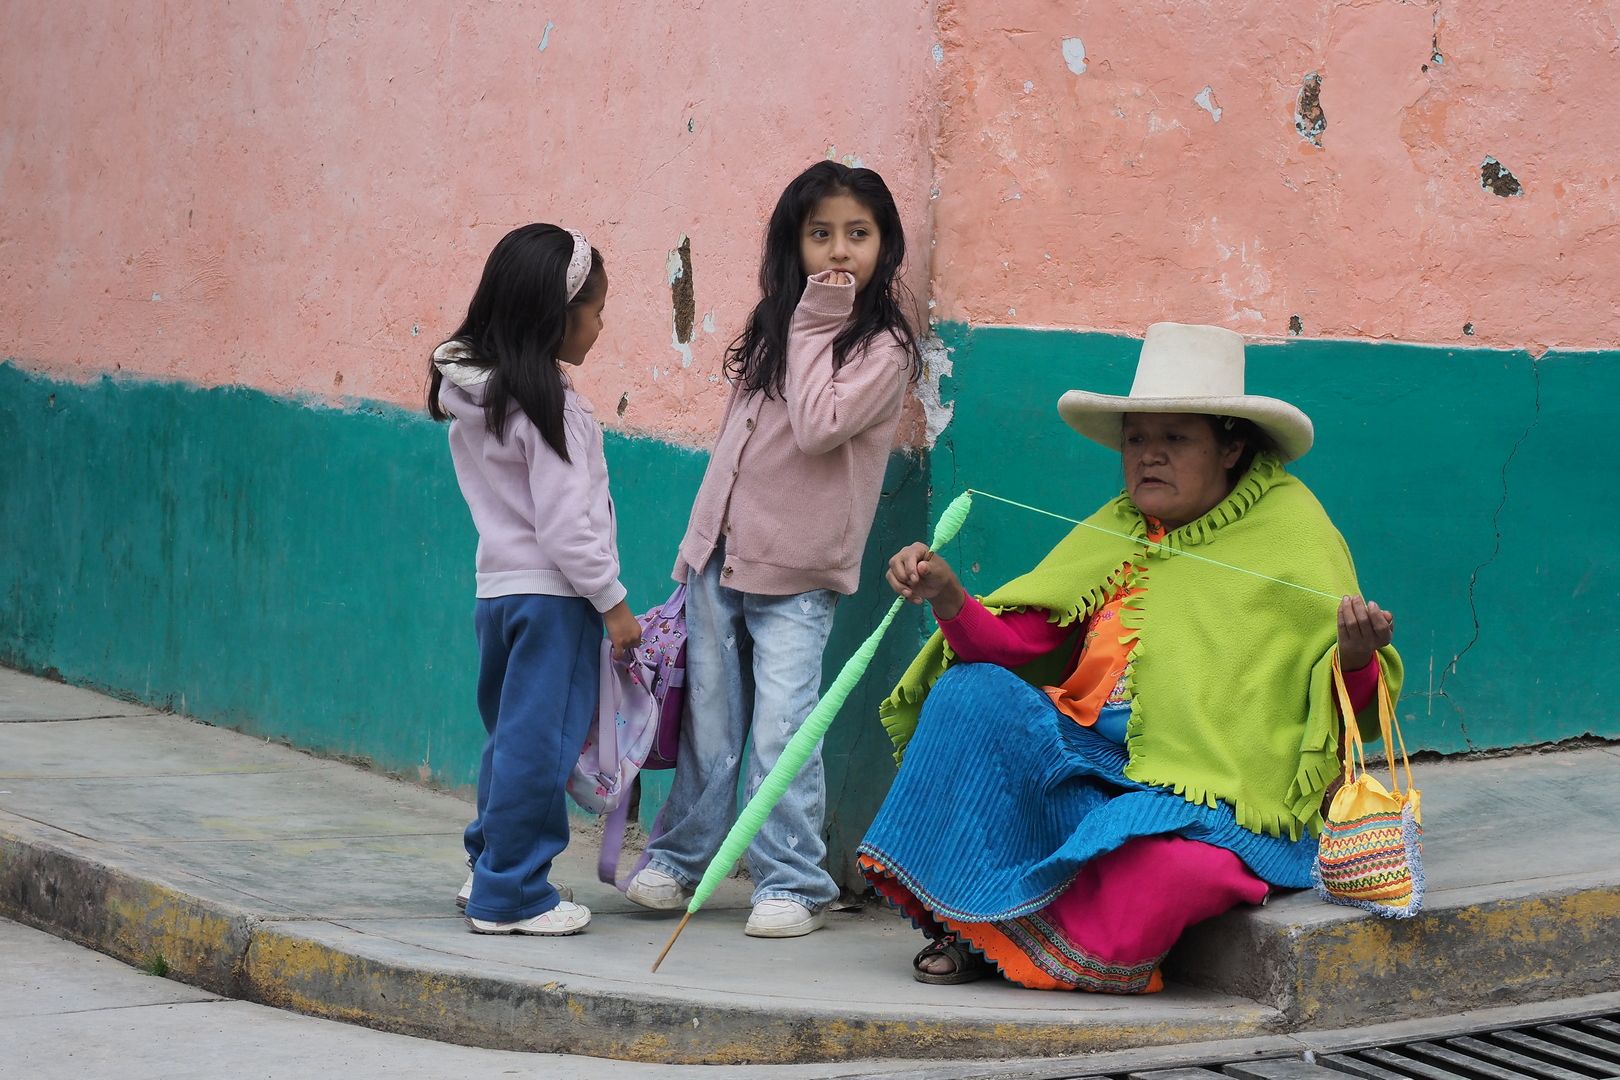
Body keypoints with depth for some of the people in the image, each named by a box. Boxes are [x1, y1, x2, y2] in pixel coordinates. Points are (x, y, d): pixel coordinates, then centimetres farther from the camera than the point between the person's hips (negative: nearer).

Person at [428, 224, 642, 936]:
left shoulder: (473, 389, 9)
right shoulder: (547, 406, -17)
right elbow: (565, 523, -19)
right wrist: (613, 603, -10)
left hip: (496, 585, 9)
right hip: (552, 592, -9)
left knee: (510, 736, 19)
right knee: (539, 743, -3)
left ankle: (490, 865, 29)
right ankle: (512, 895, 0)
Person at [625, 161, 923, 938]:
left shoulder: (885, 347, -7)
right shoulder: (775, 324, 13)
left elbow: (817, 427, -21)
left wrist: (815, 325, -13)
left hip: (795, 577, -6)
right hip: (721, 554, 6)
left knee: (782, 730, -10)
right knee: (707, 721, 12)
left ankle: (792, 885, -1)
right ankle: (680, 860, 25)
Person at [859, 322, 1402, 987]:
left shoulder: (1291, 528, 2)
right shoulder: (1115, 532, 15)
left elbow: (1348, 706, -5)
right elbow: (1012, 640, 5)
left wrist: (1355, 657, -28)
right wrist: (948, 598, -15)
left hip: (1210, 791, -5)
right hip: (1092, 760, 5)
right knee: (971, 695, -16)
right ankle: (966, 916, -12)